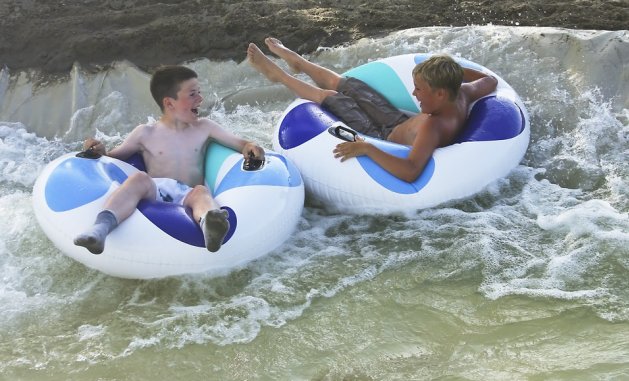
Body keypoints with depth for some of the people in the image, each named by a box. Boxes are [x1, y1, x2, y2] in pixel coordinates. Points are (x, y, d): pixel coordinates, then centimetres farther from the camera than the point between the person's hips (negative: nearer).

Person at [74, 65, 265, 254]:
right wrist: (100, 152, -1)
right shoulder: (146, 134, 15)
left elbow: (239, 143, 20)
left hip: (189, 195, 1)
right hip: (155, 193, 0)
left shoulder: (204, 128, 20)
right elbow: (113, 158, 22)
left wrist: (250, 147, -4)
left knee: (201, 192, -34)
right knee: (139, 178, -32)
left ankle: (210, 225, -71)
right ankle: (101, 227, -54)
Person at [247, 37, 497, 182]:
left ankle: (278, 75, 34)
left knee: (330, 97, 5)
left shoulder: (434, 126, -45)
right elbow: (490, 81, 2)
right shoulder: (462, 94, -21)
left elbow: (410, 172, -58)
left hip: (385, 142, -7)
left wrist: (366, 148, -55)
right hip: (399, 123, 7)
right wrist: (452, 69, -2)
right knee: (348, 85, 19)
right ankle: (297, 62, 48)